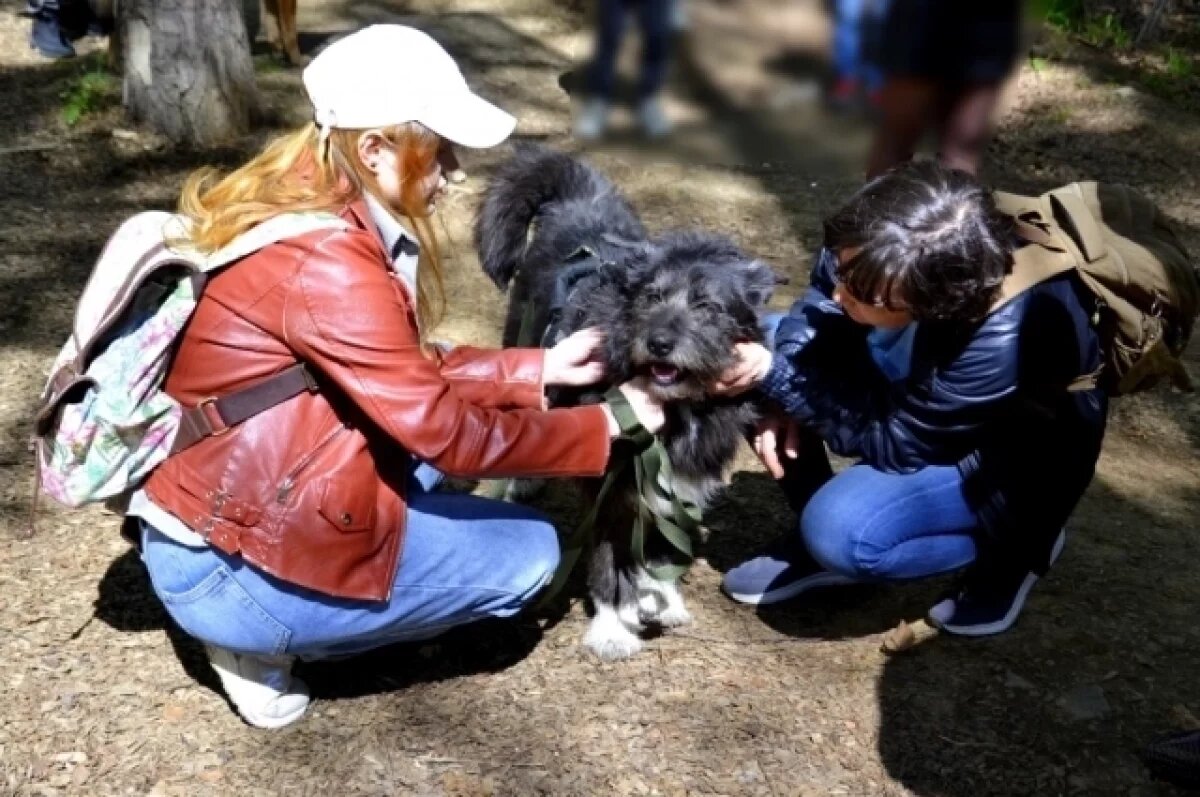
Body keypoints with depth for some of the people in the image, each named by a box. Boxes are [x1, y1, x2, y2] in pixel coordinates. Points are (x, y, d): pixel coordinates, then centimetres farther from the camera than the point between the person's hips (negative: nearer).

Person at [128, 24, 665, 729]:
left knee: (467, 398, 13)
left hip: (209, 508, 9)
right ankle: (263, 639, 3)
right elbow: (448, 433, -21)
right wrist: (608, 425, -11)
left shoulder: (299, 204, 3)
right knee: (530, 552, 0)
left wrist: (541, 367, 3)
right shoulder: (326, 262, -26)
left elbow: (416, 376, 8)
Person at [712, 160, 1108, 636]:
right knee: (764, 341, -10)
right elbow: (821, 301, -7)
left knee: (839, 530, -27)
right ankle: (815, 540, 7)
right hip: (913, 393, 6)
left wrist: (776, 377, -31)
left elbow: (890, 444, -27)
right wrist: (785, 397, -22)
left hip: (1013, 456, -6)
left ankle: (1014, 542, 2)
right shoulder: (876, 246, -28)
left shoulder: (1002, 343, -41)